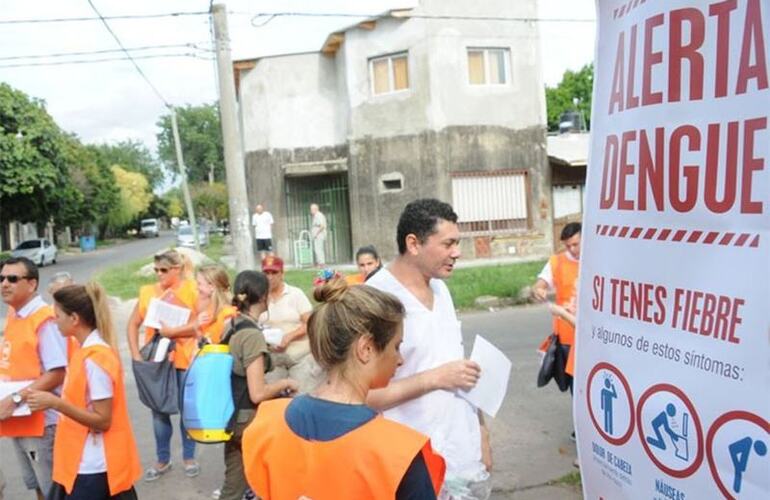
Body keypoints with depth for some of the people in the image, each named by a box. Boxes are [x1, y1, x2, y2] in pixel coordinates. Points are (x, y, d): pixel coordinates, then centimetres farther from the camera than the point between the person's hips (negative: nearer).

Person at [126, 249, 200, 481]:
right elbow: (133, 324, 4)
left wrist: (171, 331, -20)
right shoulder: (148, 292, 3)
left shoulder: (192, 290, -6)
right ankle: (163, 459, 26)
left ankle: (189, 457, 25)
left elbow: (199, 325, -13)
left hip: (184, 359, -3)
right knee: (159, 409, 10)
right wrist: (135, 354, -5)